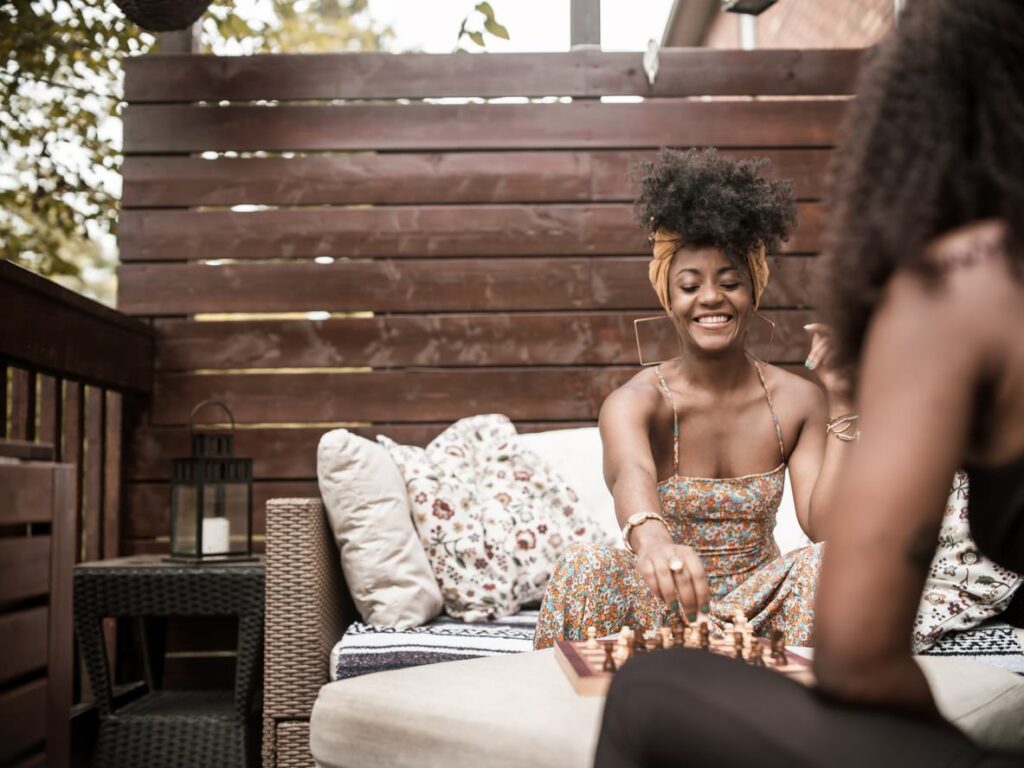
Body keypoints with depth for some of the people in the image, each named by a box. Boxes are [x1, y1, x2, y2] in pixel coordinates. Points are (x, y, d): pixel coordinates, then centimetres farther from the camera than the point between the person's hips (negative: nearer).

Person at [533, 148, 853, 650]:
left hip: (756, 608, 2)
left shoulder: (797, 401, -2)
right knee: (584, 569, -31)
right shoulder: (634, 402, -13)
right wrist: (653, 540, -63)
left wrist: (841, 402, -18)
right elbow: (631, 475, -39)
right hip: (660, 609, -2)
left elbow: (826, 525, -11)